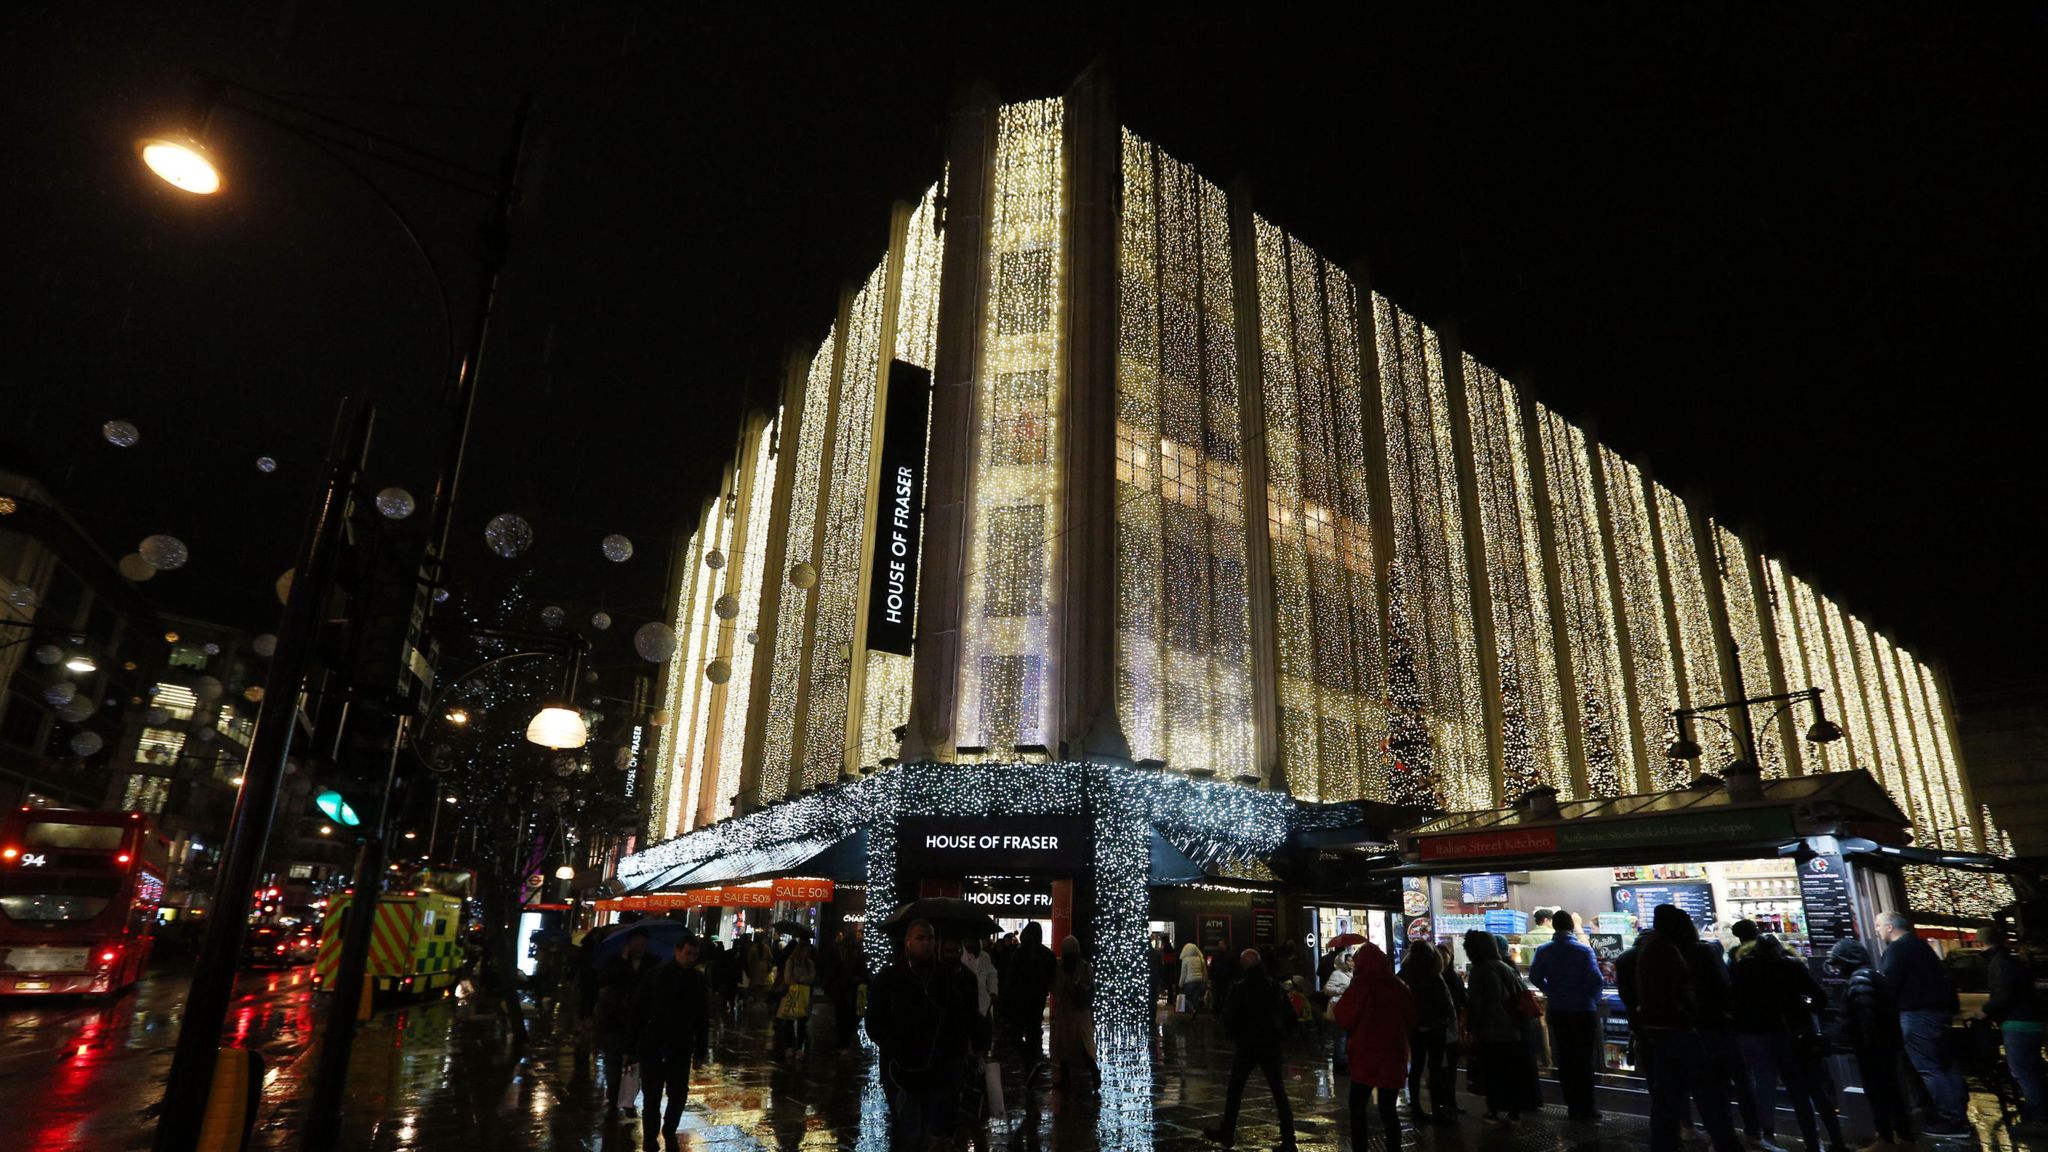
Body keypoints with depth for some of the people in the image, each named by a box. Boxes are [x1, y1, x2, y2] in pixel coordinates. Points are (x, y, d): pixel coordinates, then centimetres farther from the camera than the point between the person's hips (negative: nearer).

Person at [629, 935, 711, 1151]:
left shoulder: (700, 981, 1)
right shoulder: (654, 976, -4)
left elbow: (703, 1020, 5)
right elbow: (638, 1012, -3)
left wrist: (700, 1052, 4)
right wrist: (633, 1046, -6)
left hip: (682, 1048, 2)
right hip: (652, 1045, -1)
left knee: (679, 1093, 4)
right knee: (652, 1096, 6)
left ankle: (669, 1132, 27)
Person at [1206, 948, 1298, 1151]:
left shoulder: (1238, 989, -13)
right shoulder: (1274, 986, -1)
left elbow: (1229, 1018, -12)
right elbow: (1287, 1014, 4)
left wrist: (1231, 1035, 6)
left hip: (1247, 1045, -3)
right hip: (1271, 1045, 3)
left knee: (1235, 1090, 10)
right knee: (1278, 1091, 8)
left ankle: (1227, 1133, 19)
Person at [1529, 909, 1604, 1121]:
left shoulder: (1543, 951, -2)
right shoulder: (1583, 950, -12)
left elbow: (1535, 977, -3)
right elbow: (1595, 979, -17)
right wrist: (1594, 1000, 1)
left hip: (1557, 1010, 3)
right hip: (1583, 1009, -3)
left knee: (1565, 1058, 10)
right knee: (1584, 1059, 5)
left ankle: (1573, 1106, 14)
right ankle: (1586, 1108, 5)